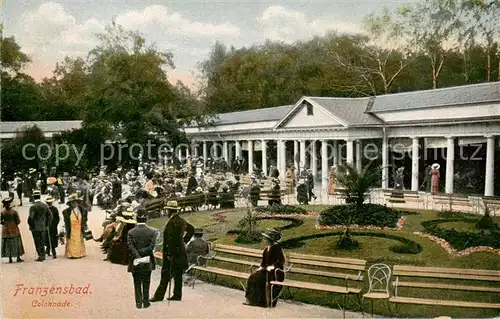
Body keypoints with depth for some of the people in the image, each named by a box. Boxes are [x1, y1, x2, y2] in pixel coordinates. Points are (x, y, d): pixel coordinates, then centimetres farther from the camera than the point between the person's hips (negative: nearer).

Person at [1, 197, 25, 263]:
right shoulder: (14, 211, -13)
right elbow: (18, 221, -11)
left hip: (5, 230, 3)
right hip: (14, 229, -3)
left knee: (7, 244, 9)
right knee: (16, 243, 6)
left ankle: (10, 259, 10)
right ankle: (18, 258, 8)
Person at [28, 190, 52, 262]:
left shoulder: (33, 207, -13)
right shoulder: (45, 206, 3)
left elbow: (31, 218, -18)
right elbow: (50, 216, 3)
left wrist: (31, 225, -2)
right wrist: (47, 225, 9)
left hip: (35, 228, -5)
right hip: (43, 228, 5)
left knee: (38, 243, 2)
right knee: (42, 242, 15)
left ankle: (41, 256, 3)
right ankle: (43, 255, 20)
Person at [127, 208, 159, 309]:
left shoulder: (131, 232, -7)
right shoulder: (152, 231, -8)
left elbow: (130, 247, -17)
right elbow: (151, 246, -15)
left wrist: (137, 256, -19)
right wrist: (143, 252, -10)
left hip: (135, 263, 0)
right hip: (147, 263, 0)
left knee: (137, 284, 13)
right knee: (146, 283, 13)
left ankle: (139, 303, 15)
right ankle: (146, 302, 17)